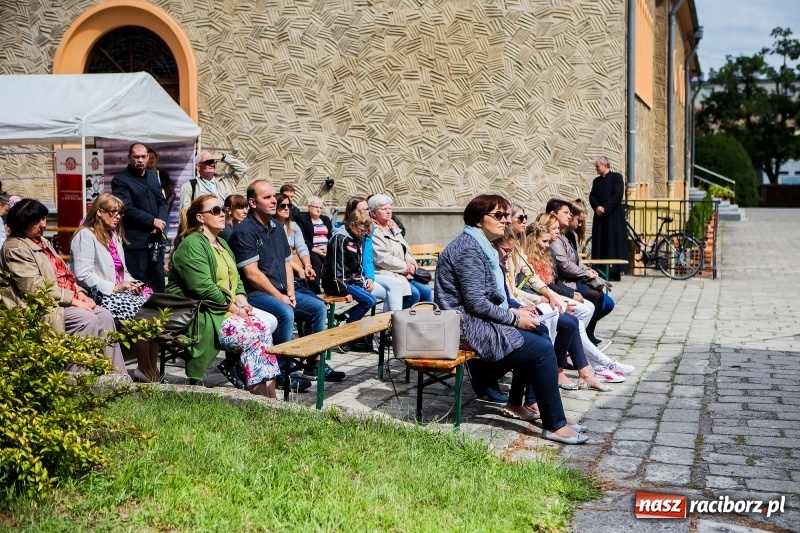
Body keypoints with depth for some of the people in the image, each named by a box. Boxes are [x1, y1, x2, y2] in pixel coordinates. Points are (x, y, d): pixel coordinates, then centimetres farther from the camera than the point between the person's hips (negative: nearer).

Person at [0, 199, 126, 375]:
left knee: (104, 315, -9)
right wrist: (72, 299, -20)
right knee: (87, 320, -27)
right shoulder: (16, 248, -12)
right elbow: (35, 287, -20)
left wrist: (79, 292, 3)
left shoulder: (41, 241, 18)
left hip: (67, 298, 9)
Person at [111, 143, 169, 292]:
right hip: (135, 240, -6)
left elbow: (162, 202, 15)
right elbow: (127, 209, -16)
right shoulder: (120, 180, -6)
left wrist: (161, 221, -5)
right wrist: (152, 221, -14)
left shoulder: (153, 176, 15)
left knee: (158, 281, 10)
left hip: (155, 238, 6)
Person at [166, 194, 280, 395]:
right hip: (201, 316, -9)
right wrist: (236, 309, -15)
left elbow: (235, 279, 18)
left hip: (228, 309, 9)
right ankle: (267, 398, -16)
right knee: (256, 333, -23)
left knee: (269, 322, -13)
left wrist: (243, 303, -2)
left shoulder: (222, 244, 20)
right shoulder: (192, 245, -11)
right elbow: (204, 288, -20)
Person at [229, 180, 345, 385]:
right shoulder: (244, 231, -13)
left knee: (318, 307, 3)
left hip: (281, 291, 9)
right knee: (285, 313, -33)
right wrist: (279, 297, -17)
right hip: (255, 293, -9)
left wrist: (290, 291, 0)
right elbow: (252, 274, -18)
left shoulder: (276, 228, 15)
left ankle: (315, 365, 11)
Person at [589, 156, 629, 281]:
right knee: (599, 243, 1)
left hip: (613, 216, -6)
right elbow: (592, 196, 10)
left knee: (614, 242, -7)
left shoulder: (616, 177, 0)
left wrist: (605, 208, -13)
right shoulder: (596, 181, 18)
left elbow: (618, 195, -10)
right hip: (599, 216, 6)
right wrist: (597, 207, -10)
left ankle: (615, 272, -6)